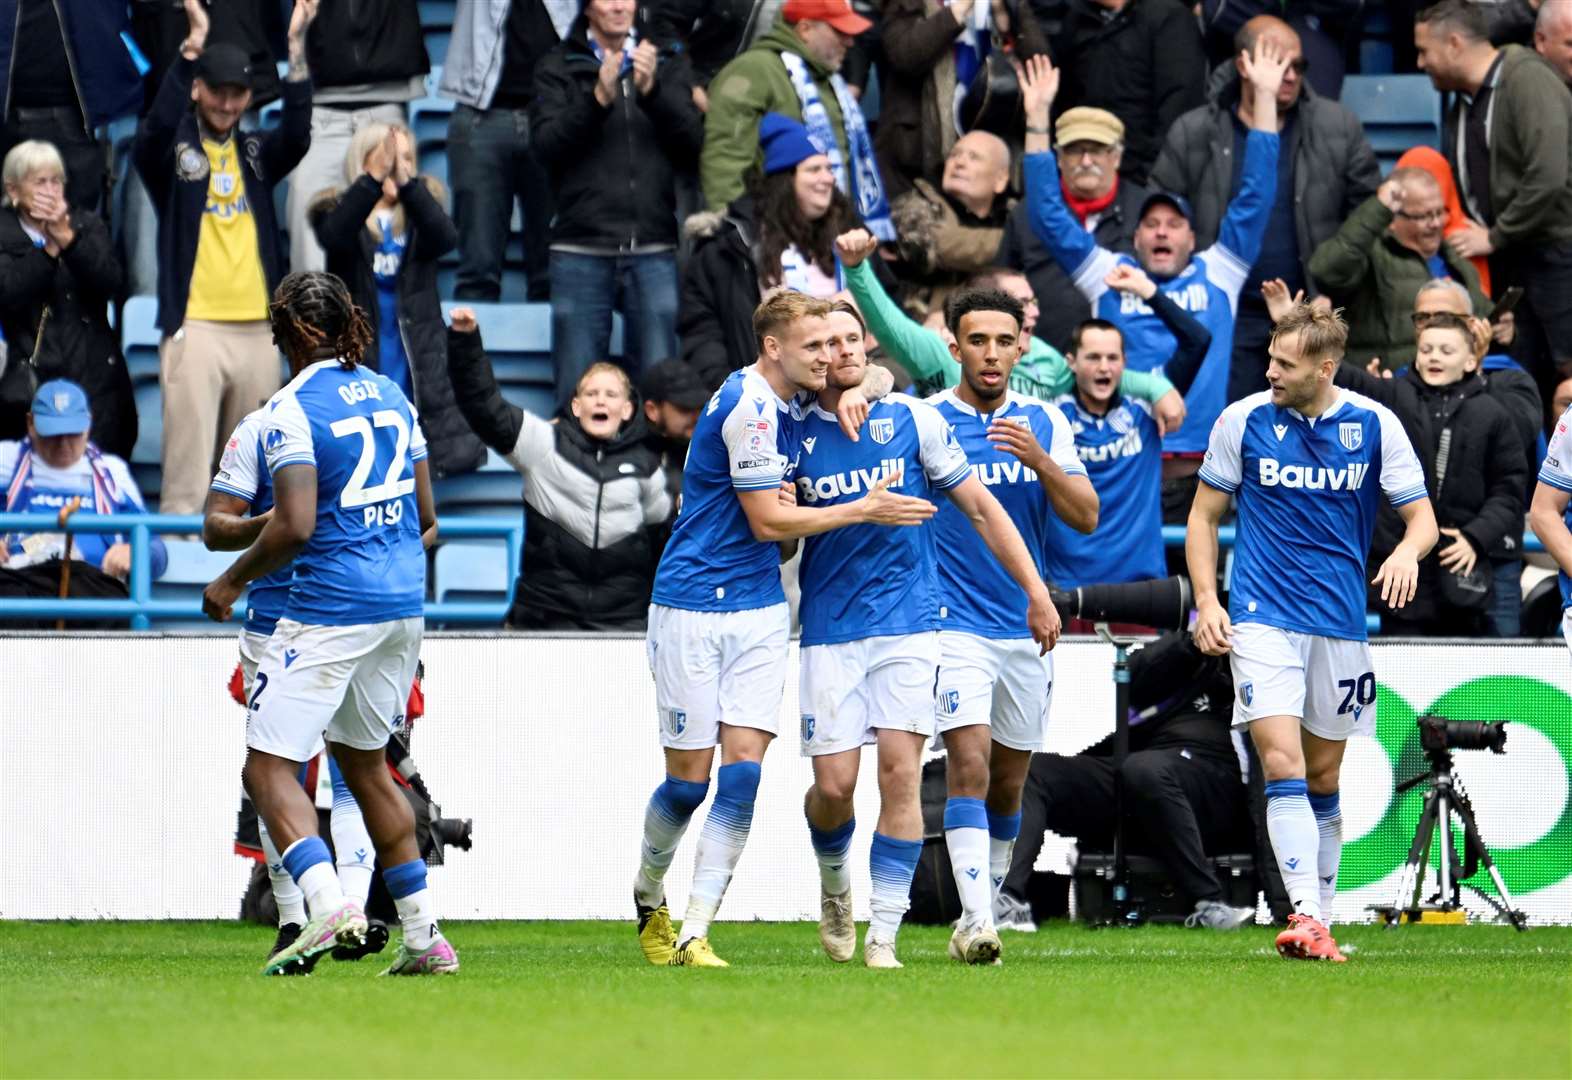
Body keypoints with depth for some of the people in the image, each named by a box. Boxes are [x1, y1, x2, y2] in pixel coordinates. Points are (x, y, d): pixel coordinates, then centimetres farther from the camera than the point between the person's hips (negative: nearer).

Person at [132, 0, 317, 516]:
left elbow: (297, 134, -6)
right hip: (195, 325, -4)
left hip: (258, 328, 4)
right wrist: (192, 47, -30)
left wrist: (296, 47, -19)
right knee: (188, 463, -11)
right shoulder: (171, 150, 2)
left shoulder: (256, 154, 12)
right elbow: (156, 127, -20)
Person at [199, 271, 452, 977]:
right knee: (362, 760, 20)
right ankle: (423, 937, 18)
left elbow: (295, 526, -20)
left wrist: (232, 581, -6)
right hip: (403, 603, 8)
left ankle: (329, 905, -28)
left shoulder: (291, 409, -12)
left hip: (330, 608, -8)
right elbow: (426, 518, 15)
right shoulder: (389, 395, 11)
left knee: (269, 766, -5)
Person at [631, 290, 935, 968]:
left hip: (760, 609, 7)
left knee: (743, 768, -7)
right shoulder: (749, 406, -17)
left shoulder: (790, 401, 7)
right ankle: (648, 899, 26)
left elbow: (874, 374, 29)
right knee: (689, 779, -1)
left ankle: (693, 934, -8)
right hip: (693, 607, -7)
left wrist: (856, 390, 5)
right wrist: (864, 511, -11)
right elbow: (768, 522, -16)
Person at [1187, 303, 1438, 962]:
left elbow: (1422, 517, 3)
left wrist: (1407, 552, -20)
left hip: (1341, 622, 2)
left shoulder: (1374, 425, -1)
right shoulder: (1243, 420, -2)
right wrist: (1207, 600, -4)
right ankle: (1306, 915, -24)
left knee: (1324, 775, 11)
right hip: (1264, 617, -2)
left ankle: (1321, 918, 22)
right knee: (1282, 763, -17)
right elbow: (1204, 515, 7)